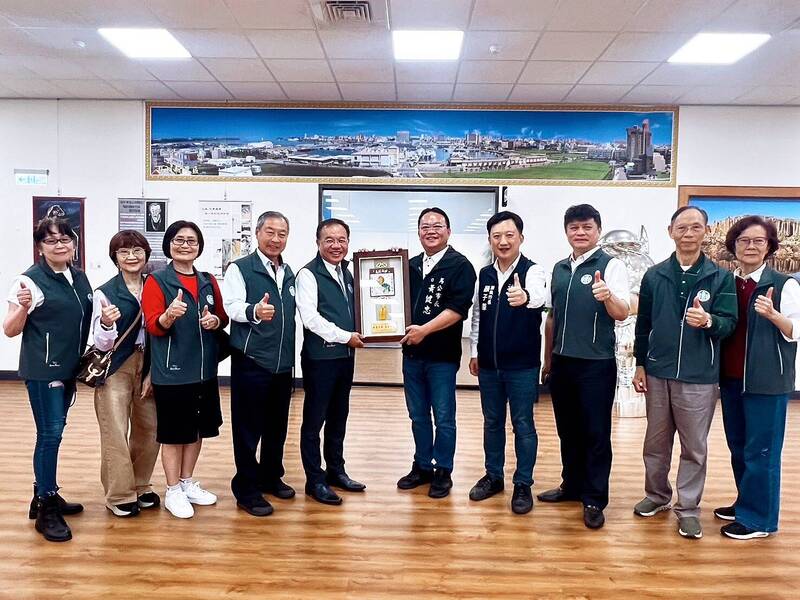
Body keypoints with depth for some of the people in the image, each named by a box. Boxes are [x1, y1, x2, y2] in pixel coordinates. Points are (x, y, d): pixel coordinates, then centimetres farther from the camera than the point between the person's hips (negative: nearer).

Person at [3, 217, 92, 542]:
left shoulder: (80, 278, 8)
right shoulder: (31, 280, -12)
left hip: (69, 368, 7)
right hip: (42, 370, -7)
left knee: (53, 432, 16)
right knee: (50, 433, -5)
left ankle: (46, 494, 30)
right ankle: (46, 510, 6)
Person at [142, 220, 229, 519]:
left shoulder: (209, 281, 9)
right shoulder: (156, 281, -6)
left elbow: (223, 317, 15)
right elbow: (153, 326, -13)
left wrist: (215, 320, -7)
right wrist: (169, 314, -34)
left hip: (205, 369, 5)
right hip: (171, 371, -5)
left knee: (197, 429, 15)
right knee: (173, 433, 5)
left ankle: (187, 483, 32)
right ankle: (173, 491, 21)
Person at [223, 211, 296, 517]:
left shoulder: (289, 273, 13)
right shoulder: (239, 268, -6)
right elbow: (232, 306, -20)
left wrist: (292, 355, 12)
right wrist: (254, 311, -42)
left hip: (283, 363, 6)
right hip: (250, 362, -6)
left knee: (277, 426, 16)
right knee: (248, 429, 3)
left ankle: (271, 477, 33)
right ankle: (246, 489, 16)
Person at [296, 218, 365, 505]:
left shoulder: (347, 273, 13)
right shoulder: (308, 274, -10)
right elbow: (310, 318, -18)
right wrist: (345, 336, -15)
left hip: (345, 355, 7)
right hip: (320, 357, -7)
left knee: (339, 417, 17)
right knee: (314, 419, 4)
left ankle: (336, 471, 31)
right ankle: (315, 480, 15)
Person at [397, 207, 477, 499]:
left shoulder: (460, 265, -6)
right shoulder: (411, 265, 12)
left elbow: (458, 308, -17)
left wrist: (425, 330, -21)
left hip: (442, 355, -6)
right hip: (412, 352, 6)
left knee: (443, 418, 5)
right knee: (418, 415, 15)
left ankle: (443, 472, 20)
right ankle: (422, 466, 29)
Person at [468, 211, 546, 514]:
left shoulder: (532, 271, -12)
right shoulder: (484, 274, 4)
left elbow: (539, 295, -35)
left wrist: (526, 296, -58)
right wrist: (475, 352, 11)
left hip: (522, 365, -5)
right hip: (488, 364, 5)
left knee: (523, 425, 6)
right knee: (492, 422, 16)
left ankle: (523, 485, 20)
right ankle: (493, 477, 31)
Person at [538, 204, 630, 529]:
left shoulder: (611, 265, -8)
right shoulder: (559, 268, 10)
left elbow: (622, 313, -18)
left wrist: (608, 296, -40)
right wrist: (548, 358, 18)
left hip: (596, 364, -6)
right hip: (562, 362, 6)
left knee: (596, 433, 4)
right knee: (568, 430, 17)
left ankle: (594, 500, 17)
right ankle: (572, 485, 33)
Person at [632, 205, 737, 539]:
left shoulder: (720, 277, -2)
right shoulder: (654, 276, 3)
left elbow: (730, 322, -6)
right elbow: (643, 323, 8)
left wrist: (709, 321, -28)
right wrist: (640, 364, 7)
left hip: (699, 378, -2)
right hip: (658, 373, 2)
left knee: (694, 447, 7)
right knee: (656, 442, 15)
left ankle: (688, 508, 21)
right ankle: (657, 495, 33)